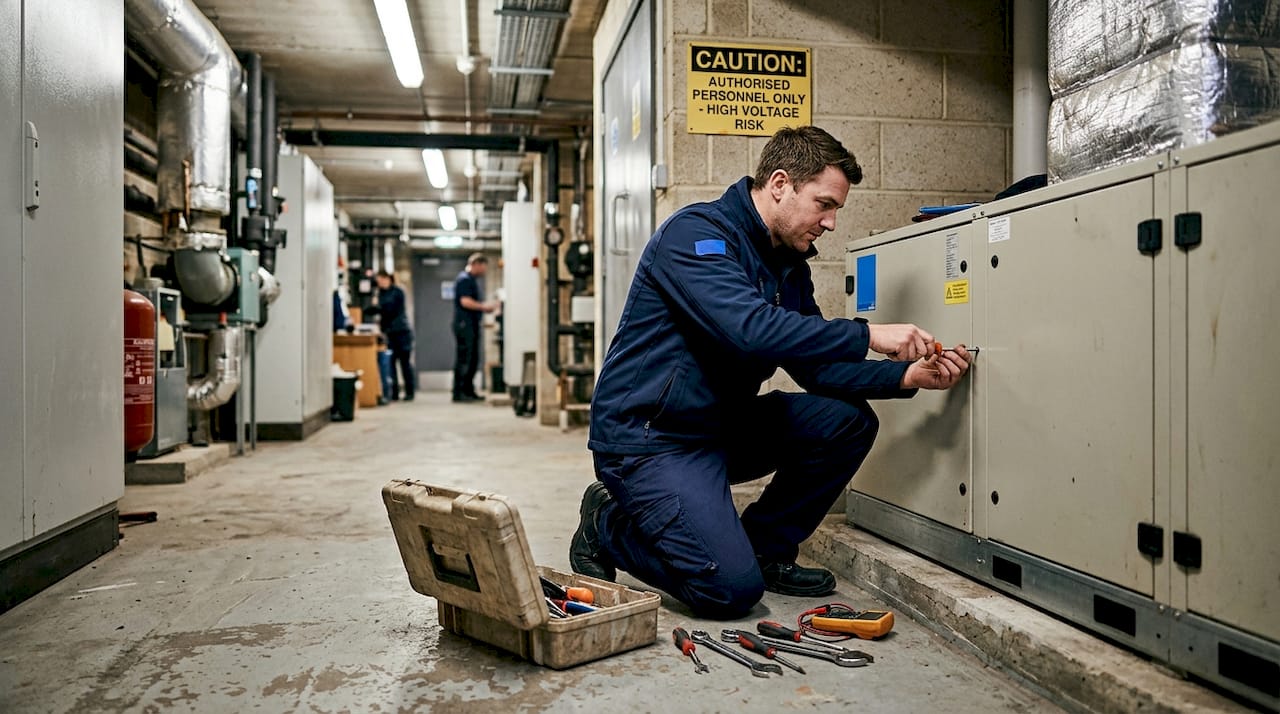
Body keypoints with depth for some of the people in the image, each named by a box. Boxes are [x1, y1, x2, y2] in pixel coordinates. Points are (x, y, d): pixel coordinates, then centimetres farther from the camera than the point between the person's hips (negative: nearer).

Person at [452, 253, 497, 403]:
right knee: (463, 359, -7)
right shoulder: (464, 279, -11)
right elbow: (465, 301, -20)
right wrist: (484, 306, -13)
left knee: (473, 359, 12)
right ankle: (458, 393, -4)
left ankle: (468, 391, 18)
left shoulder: (472, 280, 20)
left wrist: (485, 307, 10)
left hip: (472, 325, 10)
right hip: (464, 324, -10)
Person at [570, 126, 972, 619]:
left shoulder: (790, 267, 10)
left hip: (722, 429, 9)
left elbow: (816, 368, 7)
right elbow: (751, 328, -33)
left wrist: (908, 375, -6)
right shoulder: (696, 232, -17)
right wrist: (867, 335, -28)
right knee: (732, 589, -19)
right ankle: (610, 526, 6)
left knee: (848, 420, -5)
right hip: (648, 437, -8)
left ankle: (765, 548, 8)